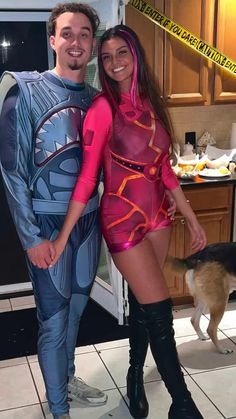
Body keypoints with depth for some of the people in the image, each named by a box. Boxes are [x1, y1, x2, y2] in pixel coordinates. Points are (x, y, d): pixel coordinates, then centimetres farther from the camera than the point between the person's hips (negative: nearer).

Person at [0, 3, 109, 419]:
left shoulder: (95, 98, 7)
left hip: (89, 217, 5)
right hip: (48, 222, -5)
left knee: (76, 307, 18)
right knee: (54, 319, 3)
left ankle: (67, 376, 41)